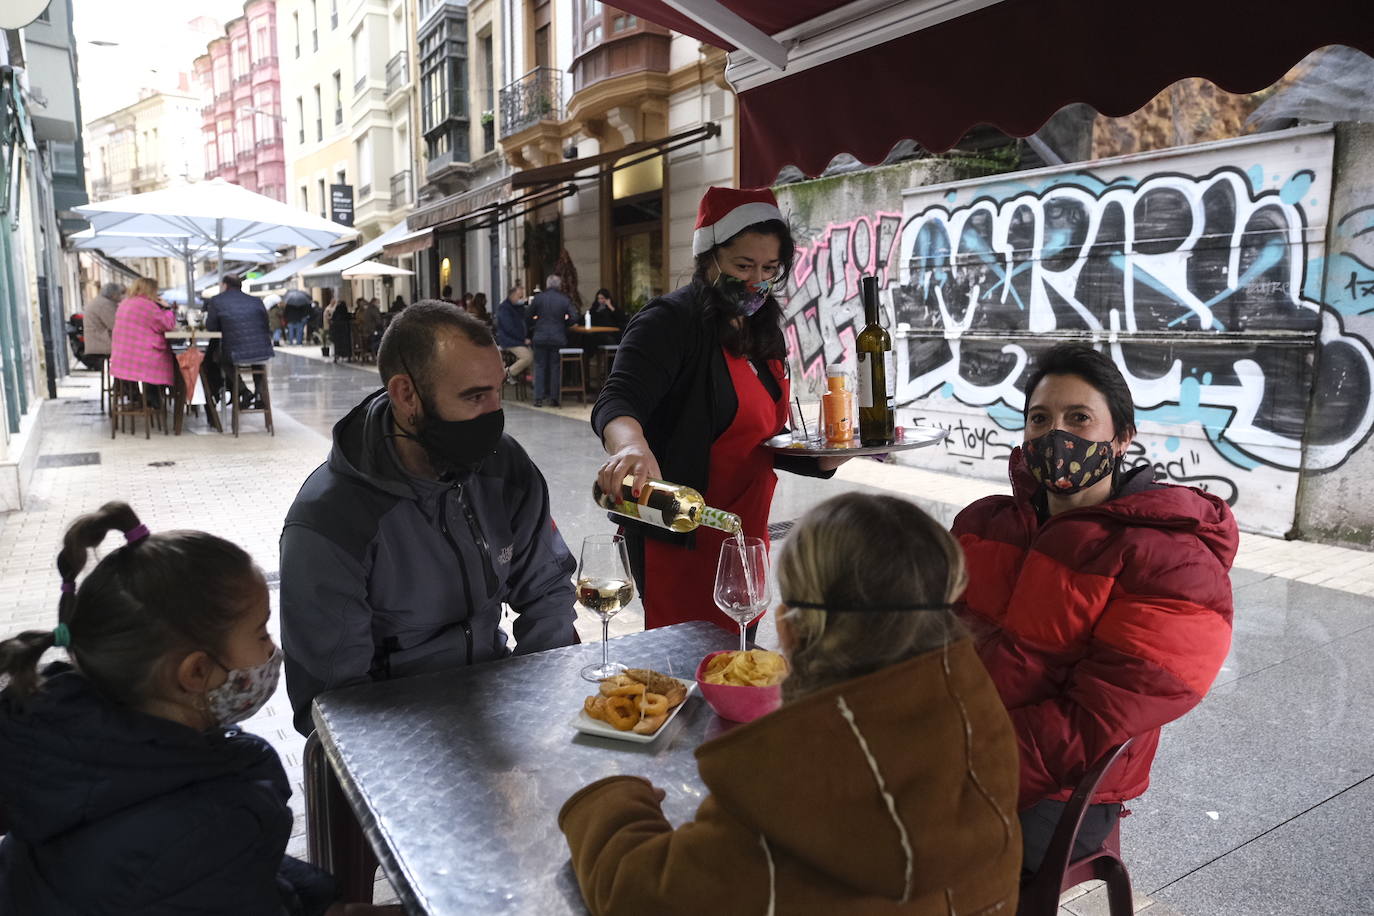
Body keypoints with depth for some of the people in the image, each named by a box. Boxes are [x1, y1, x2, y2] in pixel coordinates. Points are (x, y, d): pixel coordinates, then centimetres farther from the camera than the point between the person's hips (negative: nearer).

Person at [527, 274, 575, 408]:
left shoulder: (538, 298, 0)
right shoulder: (565, 300, -1)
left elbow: (529, 318, 3)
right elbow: (574, 317, -4)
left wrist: (531, 328, 20)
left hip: (540, 337, 0)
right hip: (558, 338, 0)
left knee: (540, 366, 8)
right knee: (555, 367, 7)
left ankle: (539, 398, 4)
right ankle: (554, 398, 7)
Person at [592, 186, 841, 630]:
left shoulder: (760, 333, 12)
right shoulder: (672, 321, -12)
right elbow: (617, 401, -27)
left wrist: (826, 457, 1)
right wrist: (632, 446, -49)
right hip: (681, 541, -8)